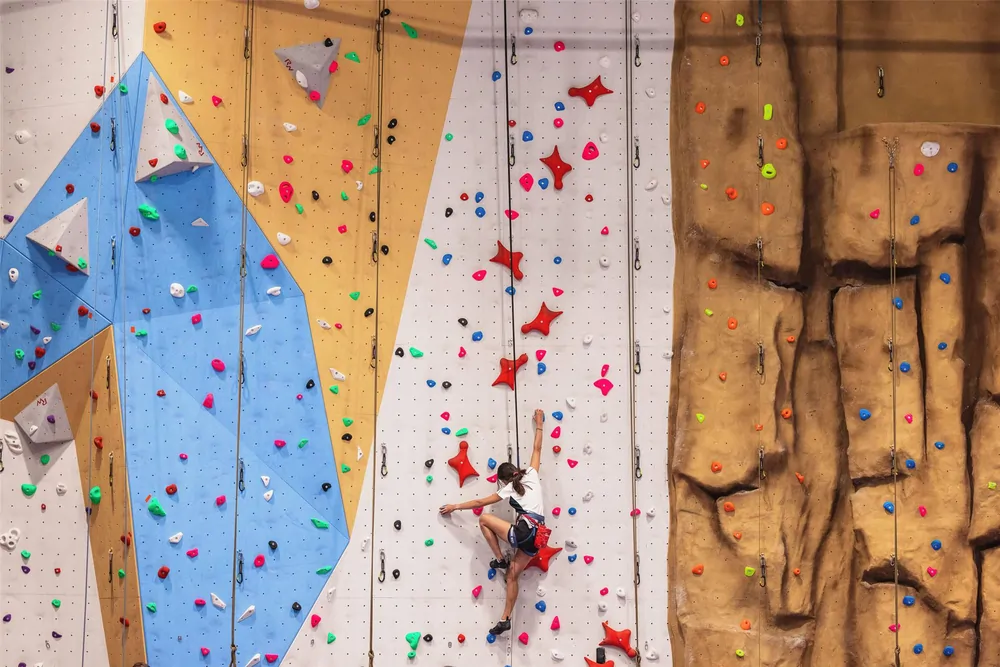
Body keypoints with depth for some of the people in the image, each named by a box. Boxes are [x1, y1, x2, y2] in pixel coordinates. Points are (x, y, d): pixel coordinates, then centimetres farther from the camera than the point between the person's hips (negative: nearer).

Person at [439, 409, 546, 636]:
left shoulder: (509, 488, 6)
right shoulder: (532, 476, 15)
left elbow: (480, 502, 11)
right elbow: (537, 449, 26)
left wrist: (454, 507, 21)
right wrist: (539, 425, 37)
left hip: (523, 531, -7)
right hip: (536, 535, 7)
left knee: (484, 519, 13)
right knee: (513, 575, 16)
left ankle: (500, 560, 14)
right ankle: (505, 619, 13)